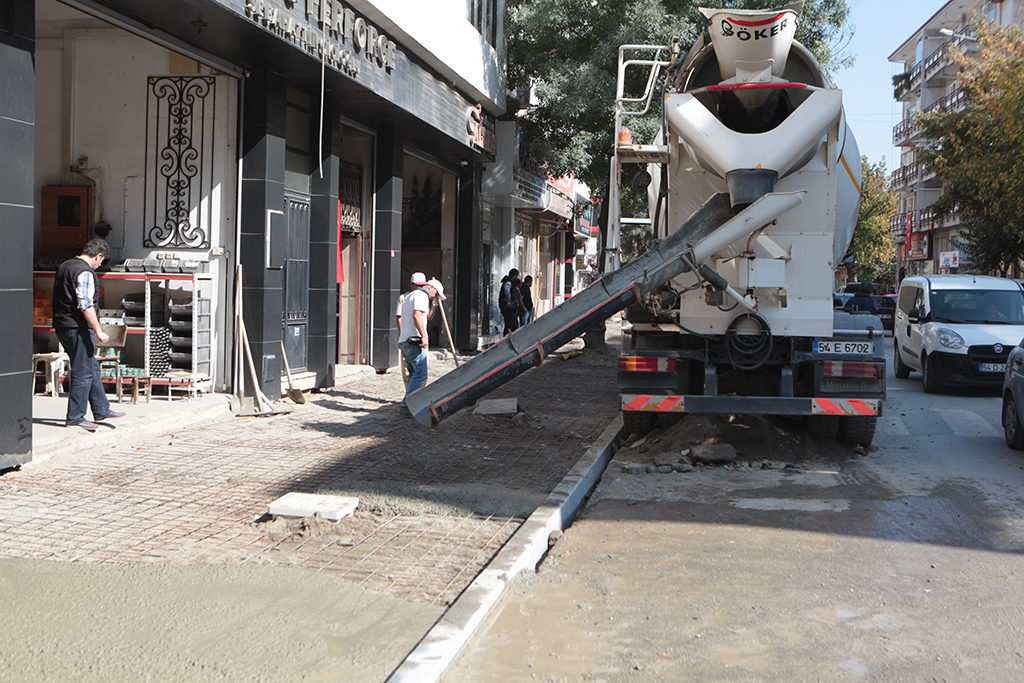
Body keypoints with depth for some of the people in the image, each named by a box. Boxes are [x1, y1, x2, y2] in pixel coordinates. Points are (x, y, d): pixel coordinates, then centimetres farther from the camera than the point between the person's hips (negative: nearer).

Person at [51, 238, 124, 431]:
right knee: (83, 373, -2)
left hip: (62, 326, 10)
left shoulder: (64, 266, 15)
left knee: (92, 368, 17)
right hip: (78, 328, -10)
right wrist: (98, 331, -22)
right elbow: (86, 305, -23)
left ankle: (102, 410, 24)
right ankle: (75, 417, 2)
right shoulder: (85, 272, -16)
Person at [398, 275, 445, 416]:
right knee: (420, 374, -11)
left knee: (414, 374, 15)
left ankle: (409, 404, 15)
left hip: (404, 341, 10)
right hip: (414, 341, -10)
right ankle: (406, 405, -15)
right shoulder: (421, 295, -7)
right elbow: (417, 316, -21)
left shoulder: (410, 296, 25)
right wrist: (423, 336, -25)